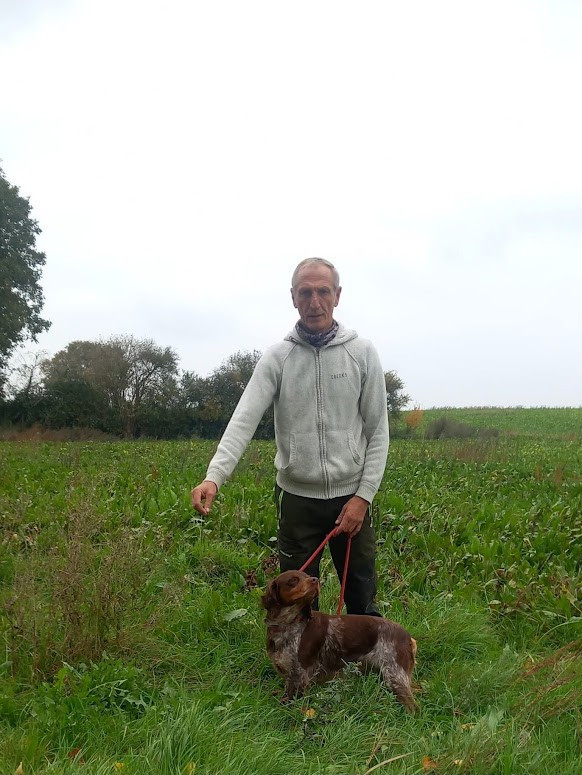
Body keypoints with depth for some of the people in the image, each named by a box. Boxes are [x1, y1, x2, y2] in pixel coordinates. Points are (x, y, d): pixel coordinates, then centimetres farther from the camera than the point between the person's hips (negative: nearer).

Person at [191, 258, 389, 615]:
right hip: (297, 498, 0)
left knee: (363, 601, 12)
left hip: (351, 496, 0)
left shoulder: (362, 352, -2)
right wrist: (214, 476, -30)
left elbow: (377, 430, -1)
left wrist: (364, 495, -8)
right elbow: (244, 420, -14)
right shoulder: (277, 357, -3)